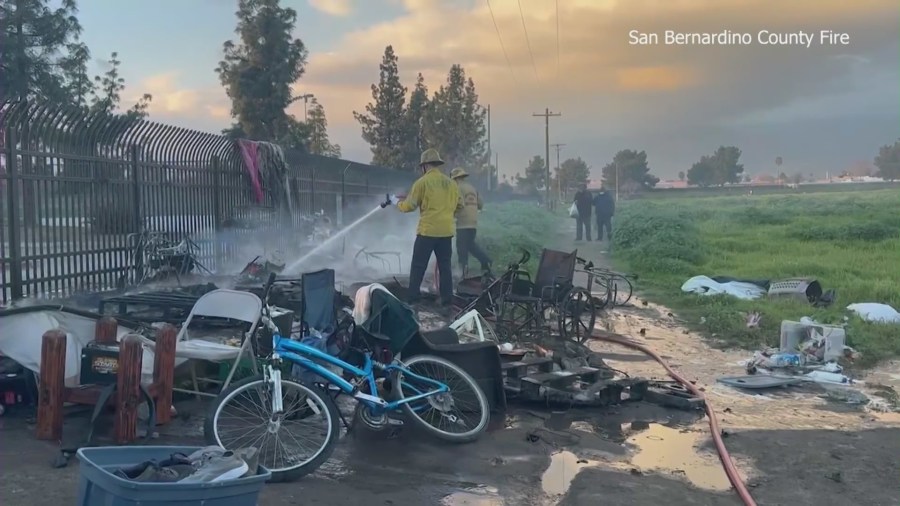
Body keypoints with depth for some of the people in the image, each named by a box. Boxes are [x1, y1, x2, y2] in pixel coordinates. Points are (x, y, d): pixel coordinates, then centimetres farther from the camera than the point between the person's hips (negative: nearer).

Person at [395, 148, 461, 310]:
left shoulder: (422, 182, -6)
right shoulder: (451, 183, 8)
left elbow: (410, 206, -2)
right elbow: (454, 206, 15)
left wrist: (398, 204, 17)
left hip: (427, 231, -4)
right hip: (446, 231, 4)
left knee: (418, 266, 4)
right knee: (445, 266, 9)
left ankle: (412, 298, 4)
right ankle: (447, 300, 10)